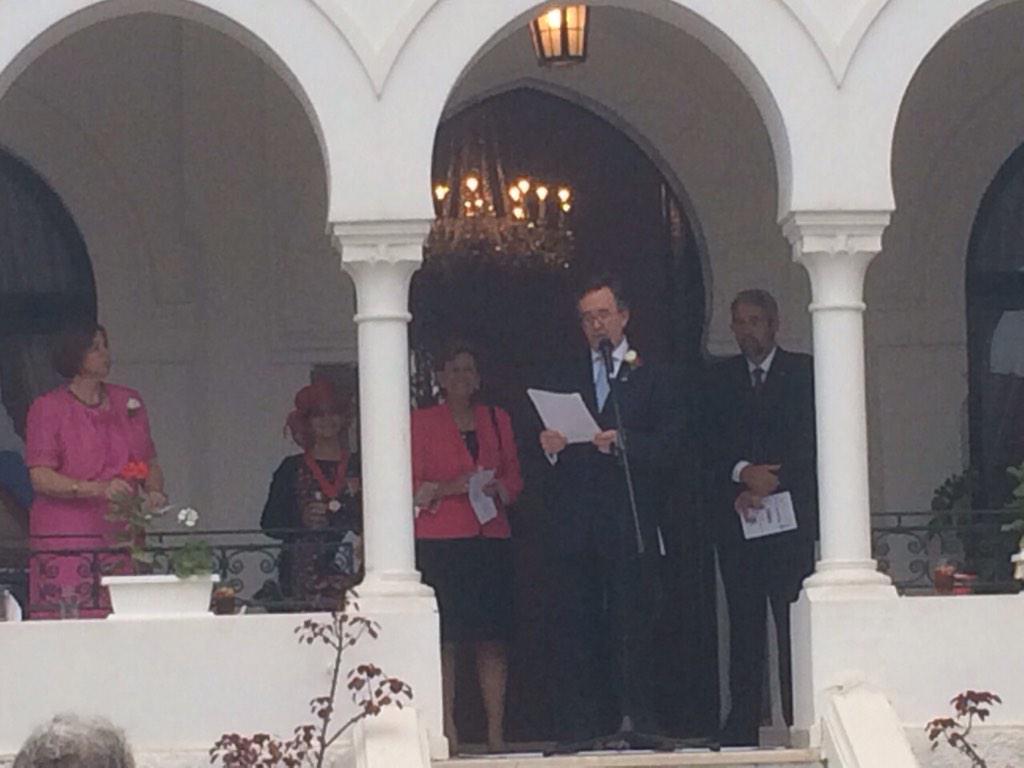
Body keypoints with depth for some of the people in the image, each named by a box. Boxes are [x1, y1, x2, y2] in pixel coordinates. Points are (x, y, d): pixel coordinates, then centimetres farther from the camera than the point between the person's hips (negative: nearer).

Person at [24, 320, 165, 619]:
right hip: (66, 545, -4)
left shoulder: (129, 402, 15)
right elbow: (40, 479, -9)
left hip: (121, 538, 4)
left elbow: (150, 463, 23)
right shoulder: (48, 408, 0)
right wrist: (99, 489, -21)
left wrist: (154, 491, -1)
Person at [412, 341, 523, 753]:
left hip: (491, 538, 3)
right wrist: (449, 487, -14)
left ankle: (496, 731, -2)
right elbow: (411, 485, 2)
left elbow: (515, 477, 17)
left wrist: (498, 488, -4)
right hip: (440, 540, -3)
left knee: (492, 640, -2)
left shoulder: (497, 419, 17)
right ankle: (447, 730, -8)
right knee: (444, 639, -9)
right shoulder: (422, 421, 8)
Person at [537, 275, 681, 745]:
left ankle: (635, 720, -2)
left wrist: (620, 442, -16)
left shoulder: (653, 379, 10)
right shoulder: (563, 380, 19)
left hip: (629, 523, -2)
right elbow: (547, 451, 14)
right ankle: (578, 728, -2)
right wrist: (549, 447, -9)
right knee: (576, 624, -2)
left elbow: (668, 446, -1)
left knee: (632, 622, -5)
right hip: (575, 523, 2)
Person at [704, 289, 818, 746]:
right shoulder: (721, 378, 15)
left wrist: (767, 486, -11)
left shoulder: (802, 373, 5)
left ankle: (799, 719, -8)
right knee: (743, 622, 2)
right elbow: (712, 443, 6)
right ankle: (742, 721, 2)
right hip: (735, 516, 3)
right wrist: (743, 472, -13)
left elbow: (807, 442, -3)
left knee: (793, 621, -8)